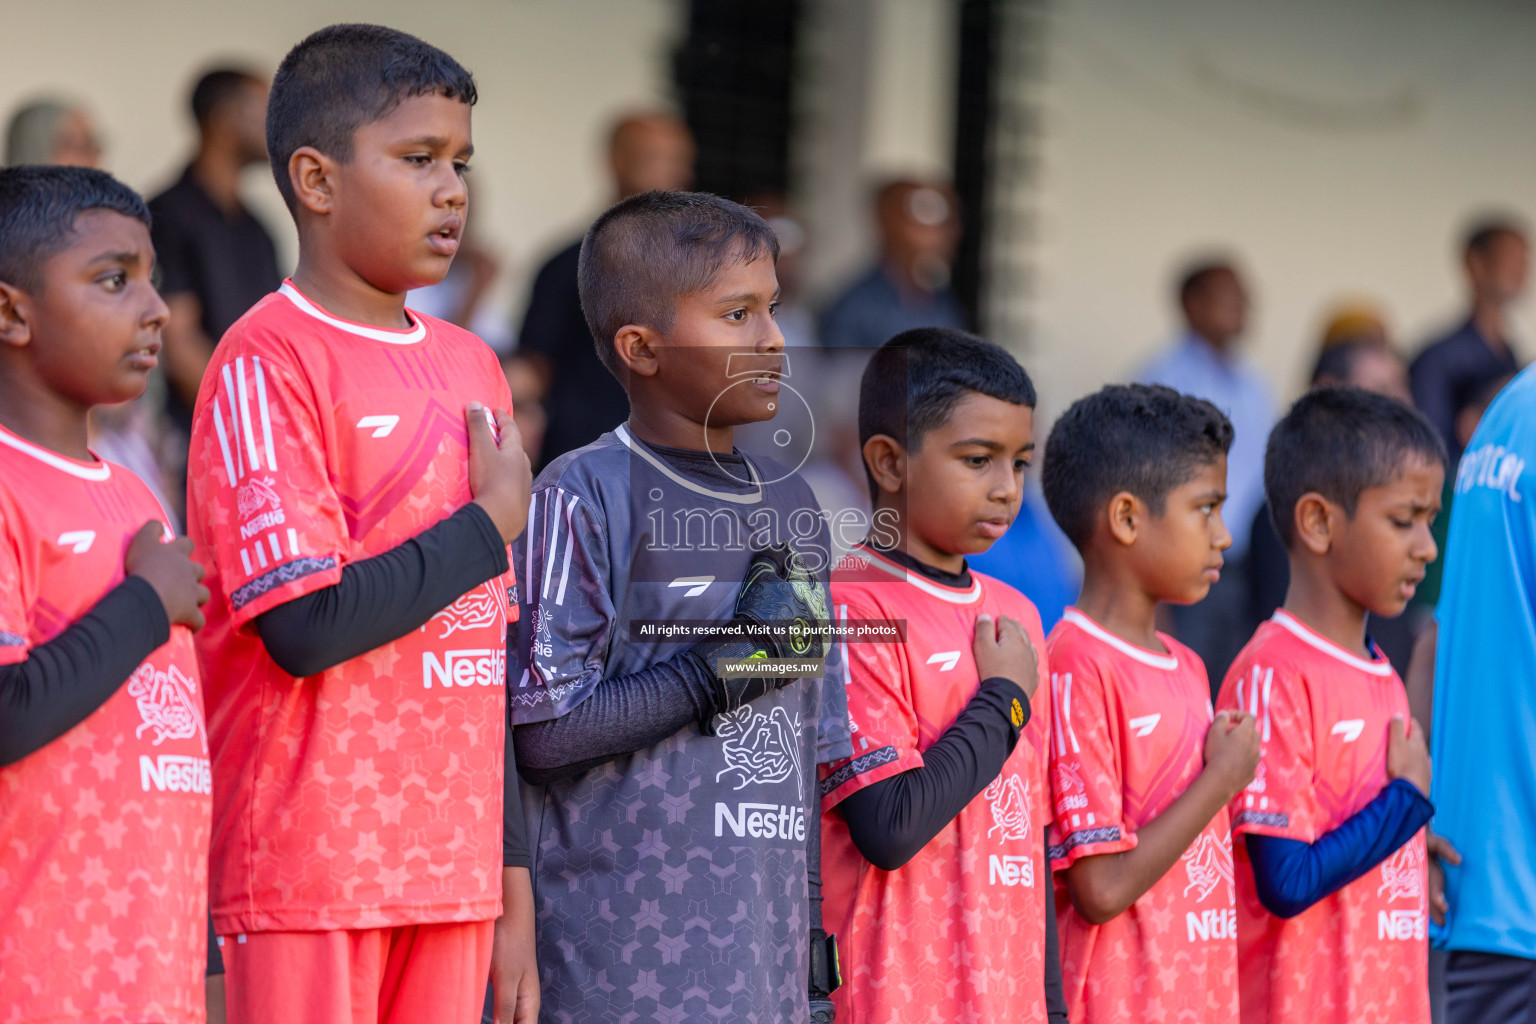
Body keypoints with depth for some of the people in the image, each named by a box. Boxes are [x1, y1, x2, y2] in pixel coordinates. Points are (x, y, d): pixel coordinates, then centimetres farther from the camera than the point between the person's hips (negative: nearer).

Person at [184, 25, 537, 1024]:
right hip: (310, 869, -7)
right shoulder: (270, 361, -8)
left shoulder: (472, 368, 14)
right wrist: (489, 525, -6)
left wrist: (514, 886, 15)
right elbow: (306, 624, -18)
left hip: (454, 873, 7)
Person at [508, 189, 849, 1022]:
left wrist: (818, 941, 16)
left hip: (764, 940, 7)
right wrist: (722, 668, -16)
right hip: (625, 951, -7)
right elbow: (542, 732, -13)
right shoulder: (583, 499, -7)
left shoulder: (790, 506, 15)